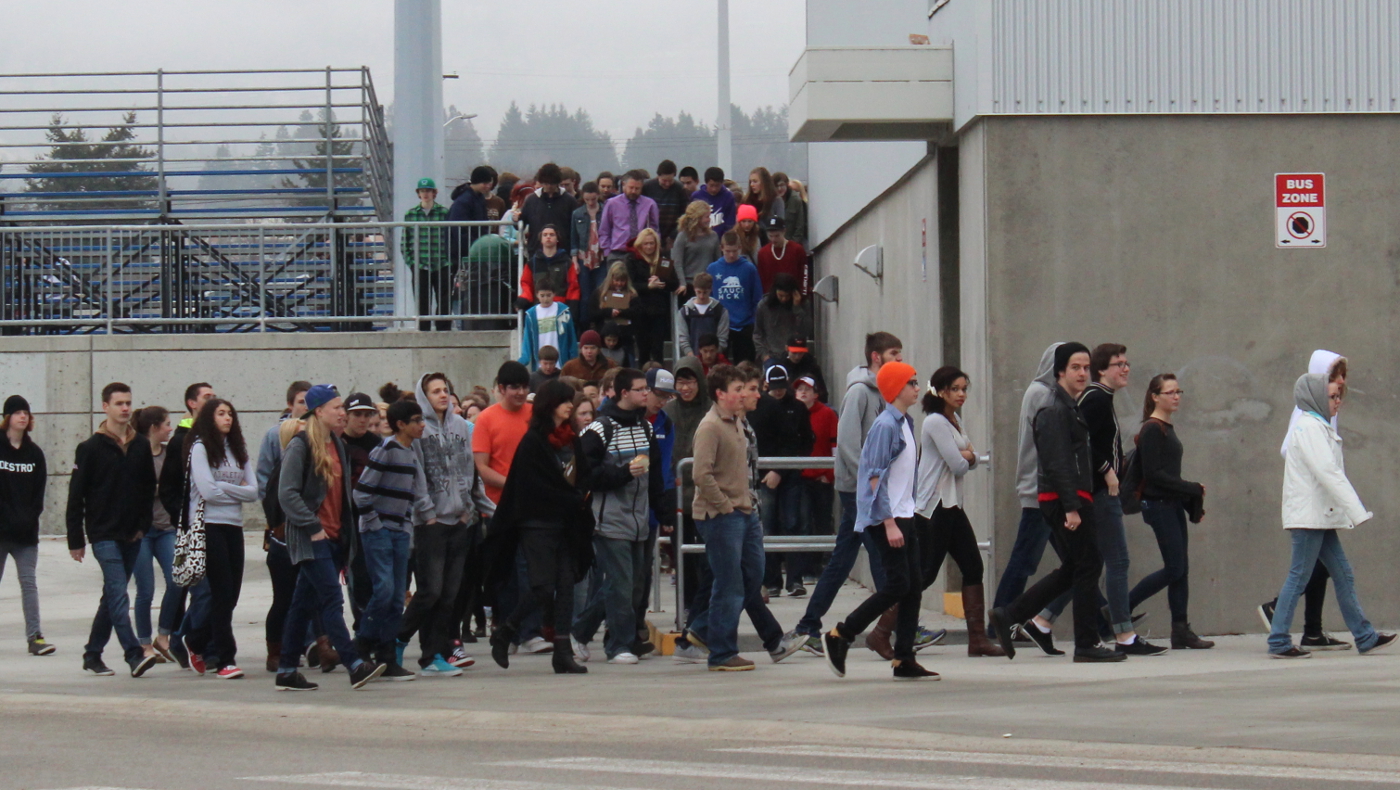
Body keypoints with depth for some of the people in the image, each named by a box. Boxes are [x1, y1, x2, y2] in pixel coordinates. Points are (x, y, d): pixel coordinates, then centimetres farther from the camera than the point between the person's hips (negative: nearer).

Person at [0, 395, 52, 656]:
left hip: (27, 531, 2)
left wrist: (28, 518, -6)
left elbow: (39, 491, 8)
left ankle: (34, 636, -3)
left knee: (29, 582, -1)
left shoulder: (35, 453, 9)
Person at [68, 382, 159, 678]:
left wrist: (143, 525, 3)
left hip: (132, 536, 5)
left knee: (112, 597, 10)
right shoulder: (90, 449, -3)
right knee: (118, 594, -15)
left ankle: (93, 653, 20)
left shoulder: (141, 447, 9)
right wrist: (76, 540, -5)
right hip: (104, 535, -5)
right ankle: (133, 654, -22)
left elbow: (149, 490, 15)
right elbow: (76, 497, -3)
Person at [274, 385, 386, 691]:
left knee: (305, 603, 10)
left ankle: (286, 671, 14)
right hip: (311, 539, -8)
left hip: (332, 537, 8)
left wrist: (346, 531, 16)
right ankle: (355, 666, -20)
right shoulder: (300, 445, -10)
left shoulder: (338, 445, 16)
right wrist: (313, 527, -19)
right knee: (332, 599, -14)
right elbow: (287, 494, -16)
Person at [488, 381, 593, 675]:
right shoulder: (533, 441, -8)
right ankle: (503, 633, 10)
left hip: (567, 525, 7)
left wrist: (581, 499, -3)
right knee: (544, 589, -10)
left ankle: (563, 653, 1)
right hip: (539, 524, -7)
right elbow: (538, 487, -12)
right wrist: (575, 501, -10)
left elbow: (583, 477, 17)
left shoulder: (571, 440, 14)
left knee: (566, 586, 1)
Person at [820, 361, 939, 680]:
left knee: (914, 585, 4)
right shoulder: (885, 425, -14)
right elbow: (875, 478, -18)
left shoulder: (906, 423, 14)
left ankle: (904, 660, 6)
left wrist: (908, 516, 18)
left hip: (904, 516, 9)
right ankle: (839, 636, -2)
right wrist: (889, 522, -22)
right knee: (898, 584, -11)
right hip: (885, 518, -9)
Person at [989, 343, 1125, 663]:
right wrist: (1071, 508, -24)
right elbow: (1058, 463, -20)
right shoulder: (1055, 411, -13)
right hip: (1064, 500, -10)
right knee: (1088, 565, -5)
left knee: (1072, 569, 14)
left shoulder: (1071, 408, 20)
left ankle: (1009, 615, 15)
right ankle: (1087, 645, -1)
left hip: (1073, 499, 10)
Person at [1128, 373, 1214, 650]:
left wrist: (1192, 501, 10)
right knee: (1175, 569, -10)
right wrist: (1192, 489, -16)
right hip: (1159, 504, -9)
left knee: (1180, 569, 6)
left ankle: (1181, 631, 6)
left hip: (1173, 505, 9)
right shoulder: (1151, 430, -12)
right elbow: (1154, 474, -18)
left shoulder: (1168, 428, 16)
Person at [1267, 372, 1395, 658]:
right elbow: (1328, 473, -21)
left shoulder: (1318, 428, 19)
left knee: (1344, 576, 9)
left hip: (1321, 516, 10)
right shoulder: (1309, 428, -13)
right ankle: (1279, 642, -3)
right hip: (1308, 515, -10)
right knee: (1299, 577, -7)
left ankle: (1365, 637, 12)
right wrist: (1357, 512, -24)